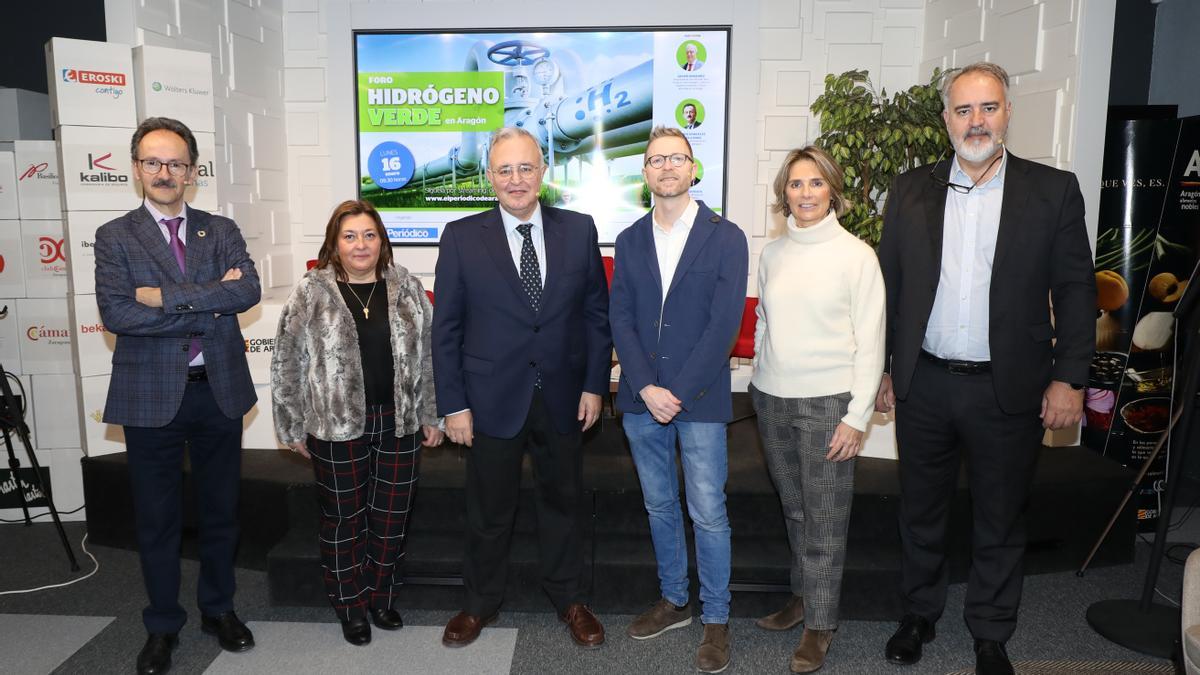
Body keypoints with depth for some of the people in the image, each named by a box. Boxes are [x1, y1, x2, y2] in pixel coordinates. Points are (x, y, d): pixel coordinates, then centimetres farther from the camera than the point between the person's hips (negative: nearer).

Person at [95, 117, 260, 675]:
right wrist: (209, 306, -17)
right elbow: (115, 313, -16)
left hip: (219, 392, 2)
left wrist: (168, 295, -19)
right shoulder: (114, 237, -1)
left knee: (220, 509, 14)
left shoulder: (221, 231, 5)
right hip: (150, 396, -1)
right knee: (156, 518, 11)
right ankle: (162, 625, 29)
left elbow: (248, 290, -13)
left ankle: (218, 609, 34)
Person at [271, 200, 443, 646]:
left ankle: (382, 597, 32)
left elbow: (429, 354, 5)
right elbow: (287, 362, -1)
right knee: (345, 519, 11)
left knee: (392, 517, 12)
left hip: (399, 423, 2)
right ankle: (350, 606, 28)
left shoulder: (407, 289, 2)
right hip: (337, 426, -2)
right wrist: (293, 427, 0)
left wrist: (431, 416, 4)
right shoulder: (311, 294, -4)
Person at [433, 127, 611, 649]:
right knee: (489, 511, 14)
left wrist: (594, 385, -1)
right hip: (492, 400, -1)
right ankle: (480, 603, 36)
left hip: (563, 399, 2)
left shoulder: (579, 230, -1)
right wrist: (453, 404, -6)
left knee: (562, 502, 17)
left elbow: (596, 313, 3)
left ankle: (568, 599, 37)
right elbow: (445, 328, -3)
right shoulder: (461, 237, -5)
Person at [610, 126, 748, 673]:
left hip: (700, 400, -4)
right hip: (641, 400, 4)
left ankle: (716, 619, 20)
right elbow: (620, 319, 2)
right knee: (659, 507, 16)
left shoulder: (726, 238, -4)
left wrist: (678, 392, -15)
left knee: (708, 513, 3)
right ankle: (673, 601, 33)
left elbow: (724, 324, -11)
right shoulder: (630, 241, 7)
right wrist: (646, 387, -11)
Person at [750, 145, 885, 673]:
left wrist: (857, 416, -11)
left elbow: (870, 341, -7)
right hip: (772, 399, 4)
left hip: (827, 402, -4)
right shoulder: (771, 255, 7)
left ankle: (820, 624, 17)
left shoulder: (856, 255, -7)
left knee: (825, 518, 3)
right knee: (794, 510, 15)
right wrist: (758, 386, 11)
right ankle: (802, 595, 33)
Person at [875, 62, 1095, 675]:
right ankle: (919, 615, 37)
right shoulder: (911, 192, 3)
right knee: (920, 514, 17)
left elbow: (1075, 290, -1)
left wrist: (1069, 378, -7)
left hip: (1009, 390, -1)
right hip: (923, 387, 2)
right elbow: (888, 285, 5)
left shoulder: (1053, 191, -2)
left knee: (1000, 524, 13)